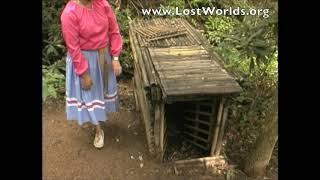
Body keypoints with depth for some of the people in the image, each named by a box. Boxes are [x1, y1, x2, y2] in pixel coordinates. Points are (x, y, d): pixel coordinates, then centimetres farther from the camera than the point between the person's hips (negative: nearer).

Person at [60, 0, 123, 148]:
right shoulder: (70, 13, -24)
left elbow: (114, 31, -3)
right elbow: (73, 47, -20)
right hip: (84, 59, -5)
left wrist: (115, 58, -6)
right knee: (90, 93, 9)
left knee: (103, 87, 21)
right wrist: (84, 74, -16)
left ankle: (99, 116, 49)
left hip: (104, 55, 5)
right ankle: (98, 131, 27)